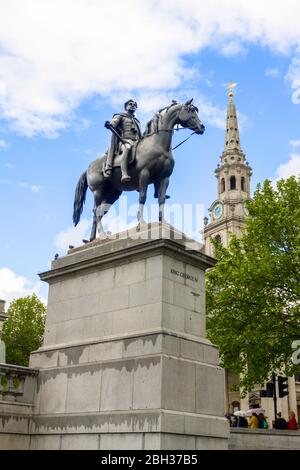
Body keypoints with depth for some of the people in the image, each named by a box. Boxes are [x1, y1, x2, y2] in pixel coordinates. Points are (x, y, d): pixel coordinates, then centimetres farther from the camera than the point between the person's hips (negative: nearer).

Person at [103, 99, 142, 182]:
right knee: (127, 148, -41)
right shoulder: (120, 116, 18)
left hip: (136, 143, 6)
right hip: (124, 141, -6)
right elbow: (113, 122, -4)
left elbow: (140, 136, 37)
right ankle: (124, 174, -55)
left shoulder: (136, 121, 36)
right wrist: (109, 124, -26)